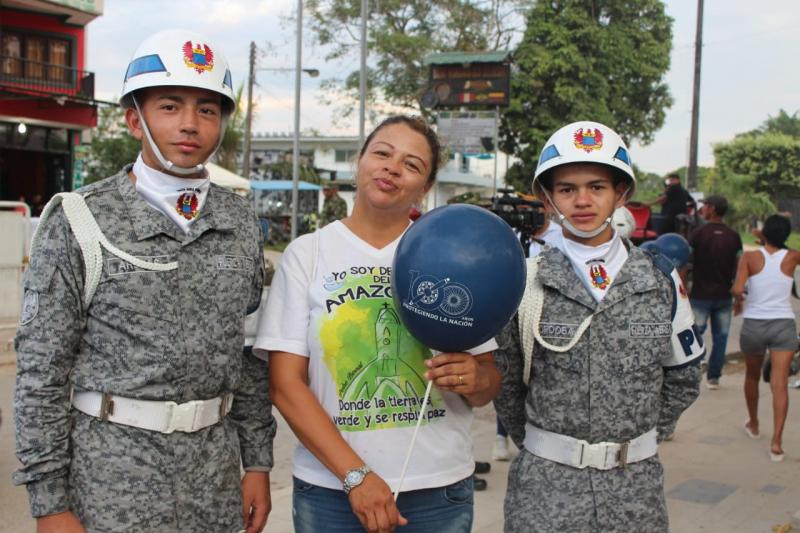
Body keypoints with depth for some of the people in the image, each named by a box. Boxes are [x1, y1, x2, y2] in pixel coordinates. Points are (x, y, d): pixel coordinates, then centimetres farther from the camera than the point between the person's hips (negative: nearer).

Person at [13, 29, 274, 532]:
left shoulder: (241, 222, 4)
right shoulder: (80, 223, -8)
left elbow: (252, 353, 9)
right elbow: (42, 372, -8)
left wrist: (259, 462, 7)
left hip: (216, 473, 4)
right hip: (113, 476, -4)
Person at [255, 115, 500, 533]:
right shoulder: (306, 254, -1)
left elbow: (488, 383, 6)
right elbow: (286, 384, -6)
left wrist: (474, 379, -17)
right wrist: (356, 475, -14)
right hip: (331, 488, -1)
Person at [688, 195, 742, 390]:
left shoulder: (697, 234, -9)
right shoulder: (734, 237, 2)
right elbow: (738, 267, 4)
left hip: (700, 295, -3)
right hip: (724, 295, 3)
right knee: (720, 337, 9)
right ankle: (713, 377, 13)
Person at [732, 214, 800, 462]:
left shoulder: (750, 257, -7)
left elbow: (737, 289, -18)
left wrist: (738, 299, 3)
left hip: (754, 324, 0)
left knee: (752, 376, 22)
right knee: (780, 384, -5)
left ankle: (753, 424, 41)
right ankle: (776, 442, -14)